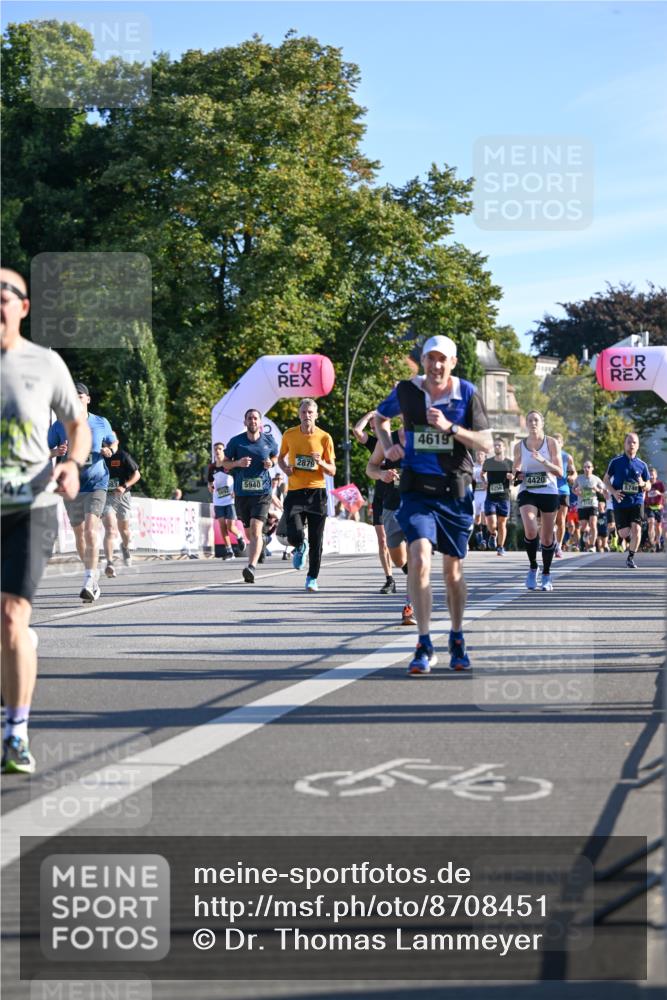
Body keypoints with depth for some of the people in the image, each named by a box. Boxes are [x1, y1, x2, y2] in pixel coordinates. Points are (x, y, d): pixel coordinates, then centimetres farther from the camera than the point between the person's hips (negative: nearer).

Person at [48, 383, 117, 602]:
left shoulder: (101, 423, 3)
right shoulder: (59, 426, 1)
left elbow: (114, 442, 19)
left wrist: (110, 450, -3)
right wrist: (57, 452, -15)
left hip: (96, 484, -2)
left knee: (91, 530, -19)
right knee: (79, 534, 10)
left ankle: (89, 582, -22)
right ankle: (93, 573, 30)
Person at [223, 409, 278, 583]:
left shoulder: (269, 441, 2)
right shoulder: (236, 442, 1)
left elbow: (275, 457, 20)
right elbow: (225, 463, 8)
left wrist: (271, 464, -3)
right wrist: (237, 463, -12)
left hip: (262, 492, -2)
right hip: (242, 493, 2)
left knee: (256, 529, -19)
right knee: (249, 533, 11)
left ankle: (251, 567, -30)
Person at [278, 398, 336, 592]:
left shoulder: (324, 437, -1)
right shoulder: (289, 435, 4)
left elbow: (332, 471, 3)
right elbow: (281, 457, 20)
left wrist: (321, 463, -18)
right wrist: (285, 468, -2)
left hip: (316, 492, 0)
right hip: (294, 492, 0)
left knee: (316, 541, 2)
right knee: (294, 535, -15)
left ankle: (312, 578, 18)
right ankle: (300, 547, 23)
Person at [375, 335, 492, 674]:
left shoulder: (467, 394, -3)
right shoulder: (406, 391, 0)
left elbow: (486, 444, -7)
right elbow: (380, 416, 21)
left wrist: (449, 428, -19)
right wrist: (388, 445, 3)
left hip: (455, 491, 1)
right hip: (418, 490, -1)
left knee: (453, 569, 10)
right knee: (419, 557, -21)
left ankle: (457, 639, 31)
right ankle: (424, 646, -16)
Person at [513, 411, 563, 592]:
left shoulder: (551, 443, -1)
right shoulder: (519, 446, 5)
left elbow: (560, 472, -6)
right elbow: (516, 471, 18)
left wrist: (542, 460, -21)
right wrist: (516, 475, -5)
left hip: (549, 492, 0)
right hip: (527, 493, 0)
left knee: (547, 537, 5)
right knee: (530, 530, -23)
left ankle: (546, 574, 22)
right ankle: (533, 567, -3)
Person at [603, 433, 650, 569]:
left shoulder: (642, 465, 6)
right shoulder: (616, 462, 0)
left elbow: (648, 485, 14)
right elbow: (606, 479, 7)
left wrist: (644, 485, -11)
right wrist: (614, 492, -10)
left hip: (637, 501, 1)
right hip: (620, 502, -1)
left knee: (636, 528, -15)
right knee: (624, 533, -5)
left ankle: (631, 558, 1)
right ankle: (630, 540, 34)